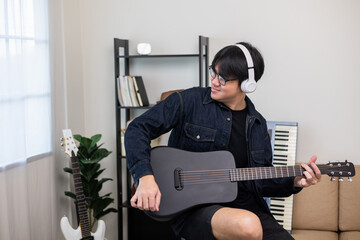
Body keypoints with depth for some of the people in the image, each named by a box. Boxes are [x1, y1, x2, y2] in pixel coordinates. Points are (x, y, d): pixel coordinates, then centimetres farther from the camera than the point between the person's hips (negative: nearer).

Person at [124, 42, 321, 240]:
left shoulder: (257, 124, 11)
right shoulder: (190, 101, -4)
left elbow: (261, 181, 16)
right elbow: (138, 128, -7)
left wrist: (294, 182, -3)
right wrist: (146, 177, -20)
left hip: (245, 206, 4)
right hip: (192, 207, -4)